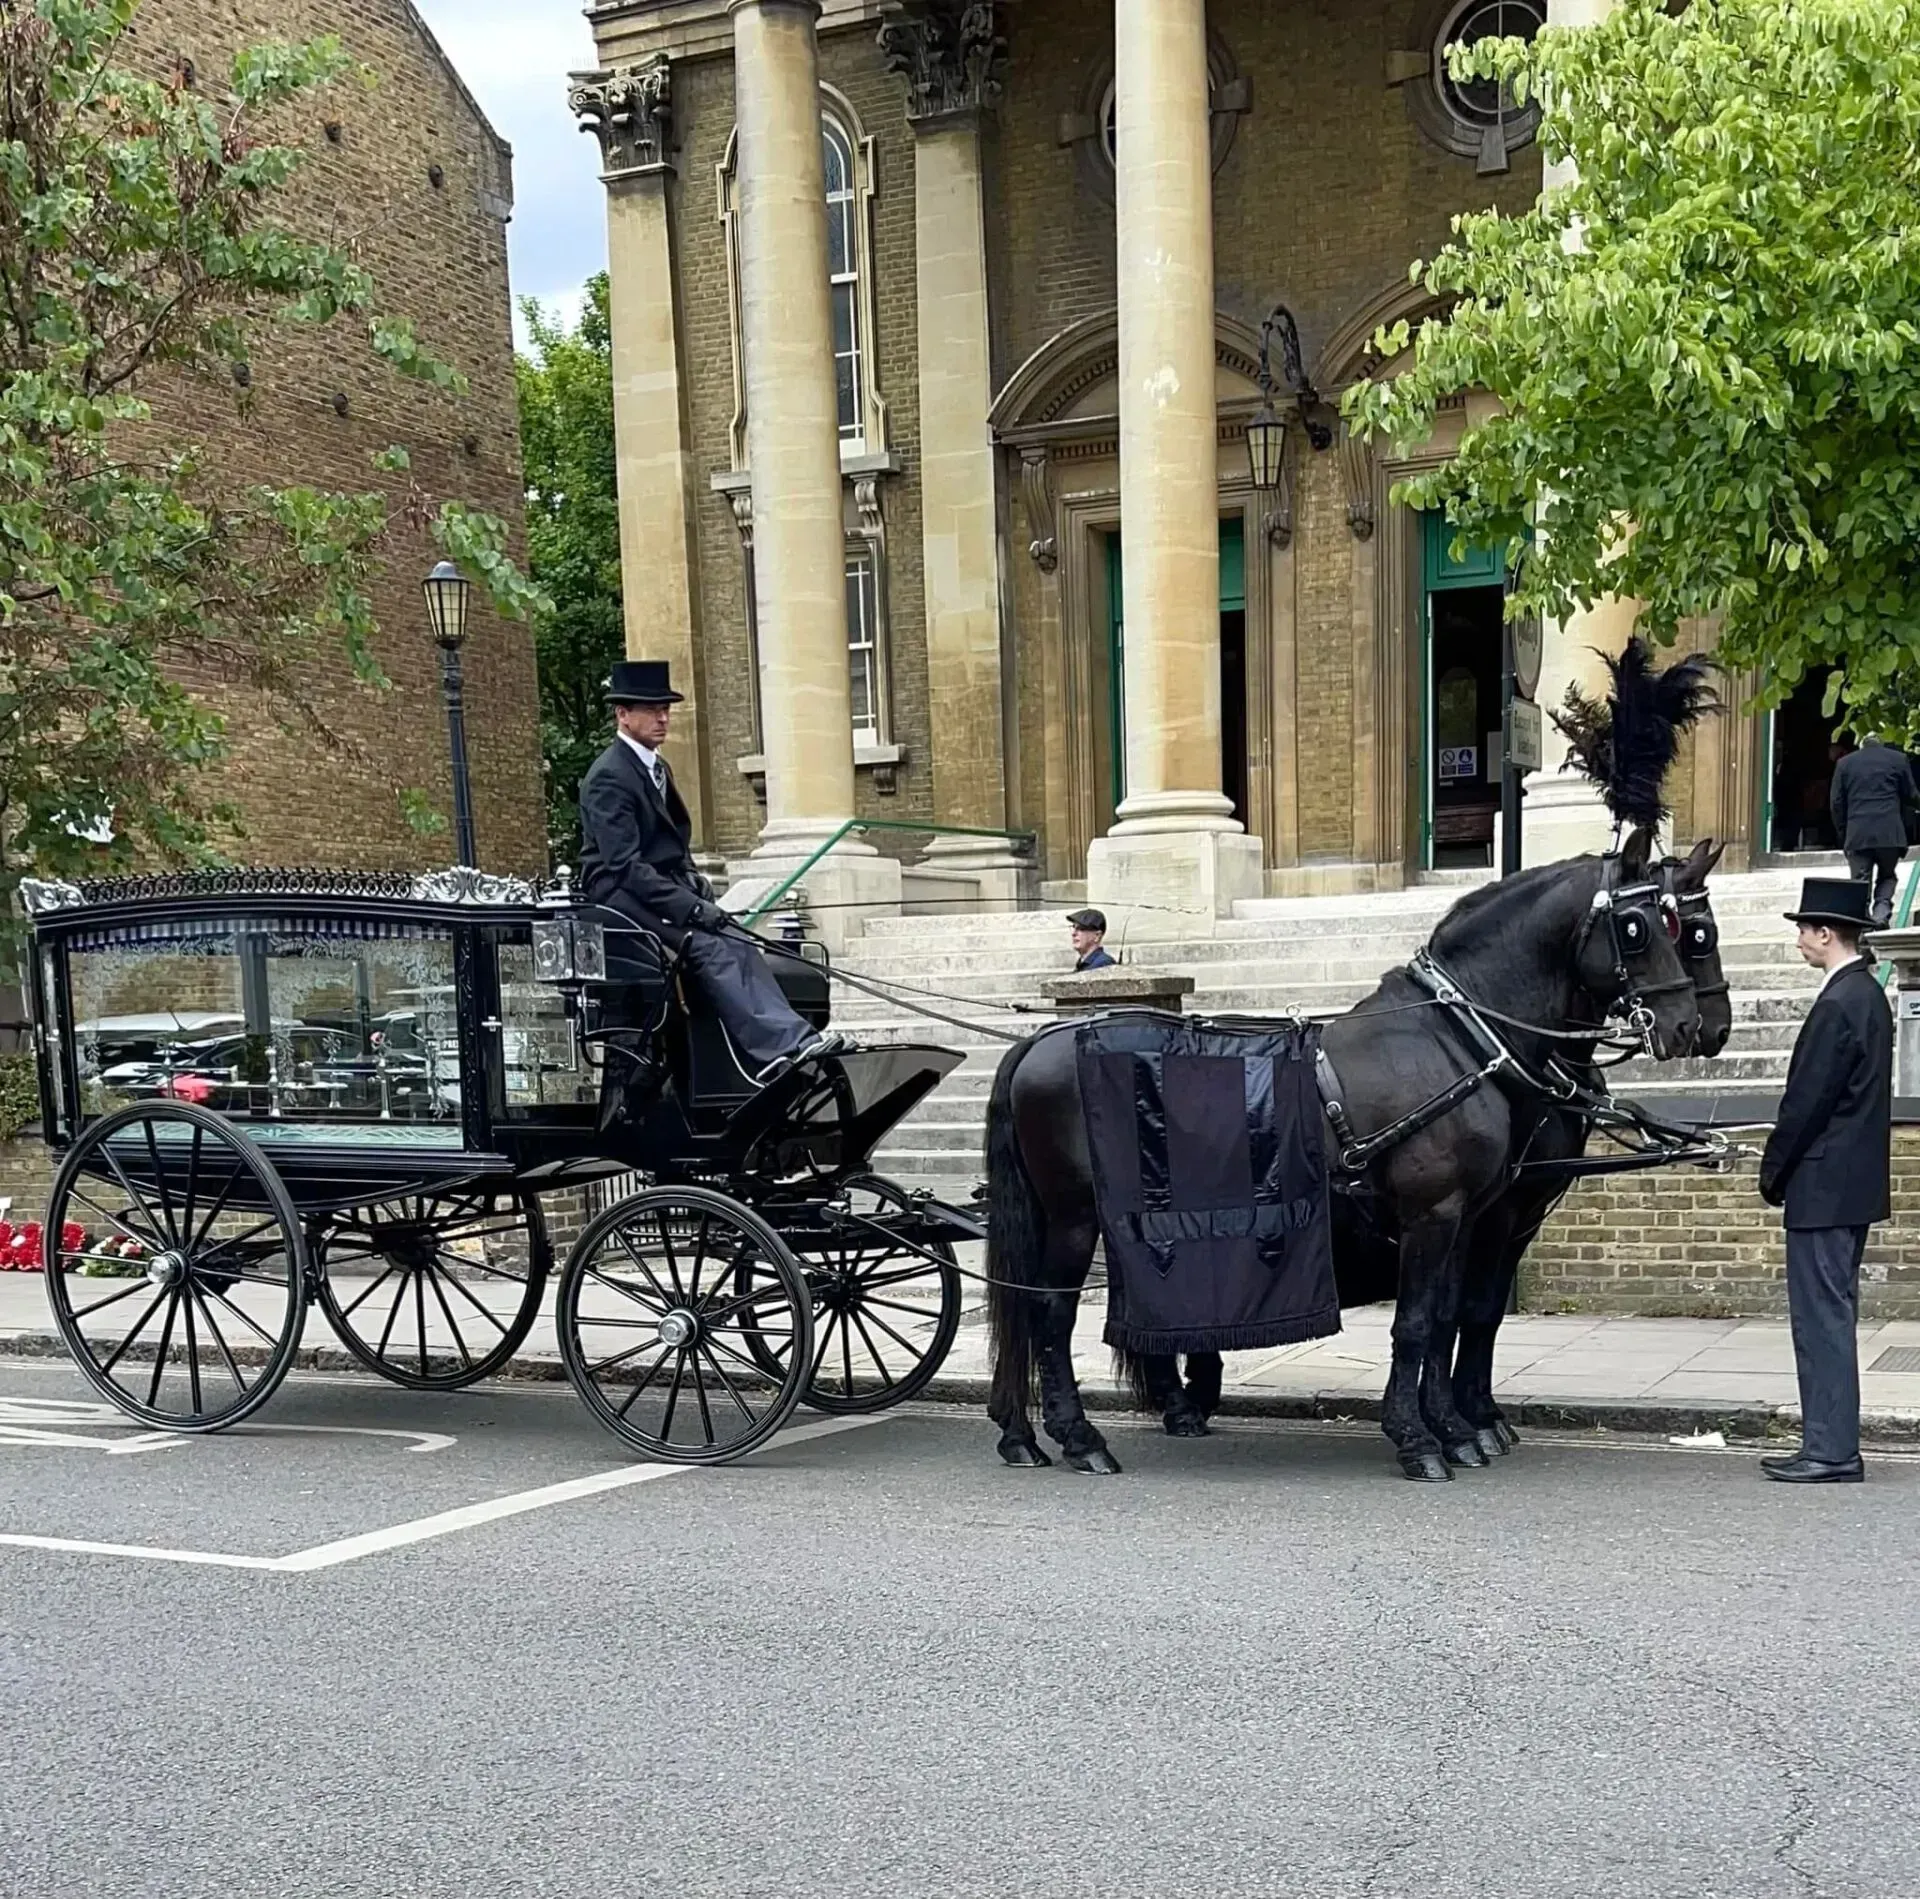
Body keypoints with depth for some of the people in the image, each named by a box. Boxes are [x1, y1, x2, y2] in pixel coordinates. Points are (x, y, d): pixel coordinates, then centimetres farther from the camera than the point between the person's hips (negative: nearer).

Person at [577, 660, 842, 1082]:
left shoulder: (656, 768, 20)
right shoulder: (609, 777, -10)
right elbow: (624, 866, -18)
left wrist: (696, 885, 7)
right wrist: (689, 907, -23)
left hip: (664, 888, 8)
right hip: (623, 895, -8)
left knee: (741, 948, -18)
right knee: (708, 948, -30)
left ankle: (795, 1043, -35)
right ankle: (783, 1048, -42)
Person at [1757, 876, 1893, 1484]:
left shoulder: (1838, 1005, -19)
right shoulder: (1867, 994, 13)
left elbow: (1805, 1103, -19)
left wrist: (1772, 1173, -7)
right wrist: (1785, 1168, 17)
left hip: (1823, 1188, -10)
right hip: (1854, 1183, 10)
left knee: (1822, 1318, -4)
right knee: (1830, 1316, 14)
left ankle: (1831, 1453, 0)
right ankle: (1832, 1446, 20)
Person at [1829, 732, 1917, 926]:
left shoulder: (1845, 763, 11)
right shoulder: (1898, 759, 7)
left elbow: (1837, 803, 8)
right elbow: (1911, 796, 11)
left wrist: (1843, 833, 14)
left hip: (1857, 834, 0)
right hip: (1890, 832, 0)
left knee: (1861, 882, 3)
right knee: (1887, 876, 15)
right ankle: (1881, 912, -6)